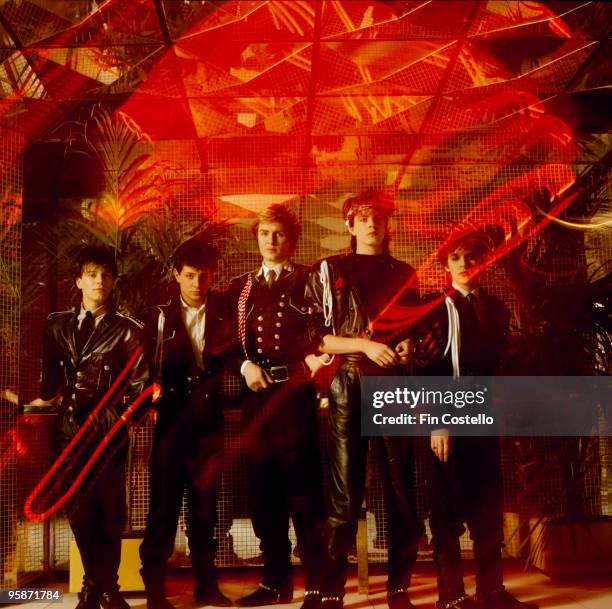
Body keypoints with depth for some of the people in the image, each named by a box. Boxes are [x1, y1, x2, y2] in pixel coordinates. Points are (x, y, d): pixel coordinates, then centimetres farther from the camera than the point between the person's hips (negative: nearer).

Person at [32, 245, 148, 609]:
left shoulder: (127, 330, 2)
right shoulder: (57, 325, 11)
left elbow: (140, 384, -1)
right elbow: (51, 372, 16)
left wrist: (120, 415, -10)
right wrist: (47, 397, 2)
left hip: (109, 429, -2)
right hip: (70, 427, 3)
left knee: (109, 509, 3)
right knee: (78, 509, 7)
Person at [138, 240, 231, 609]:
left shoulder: (225, 312, 6)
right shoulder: (158, 316, 4)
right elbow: (149, 367, -1)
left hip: (210, 420, 1)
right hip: (171, 419, -1)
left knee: (205, 503, 9)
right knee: (164, 502, 3)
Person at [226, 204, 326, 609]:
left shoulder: (308, 280, 6)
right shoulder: (240, 287, 18)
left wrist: (315, 357, -24)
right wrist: (245, 364, -7)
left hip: (296, 391, -5)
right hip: (257, 394, 5)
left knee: (303, 487, -4)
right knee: (263, 489, 9)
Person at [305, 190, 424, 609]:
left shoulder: (404, 273, 17)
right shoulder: (329, 272, 8)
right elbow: (316, 337, 1)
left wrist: (408, 346, -1)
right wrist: (365, 344, -12)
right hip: (348, 387, -2)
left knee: (402, 489, 3)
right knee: (344, 493, -1)